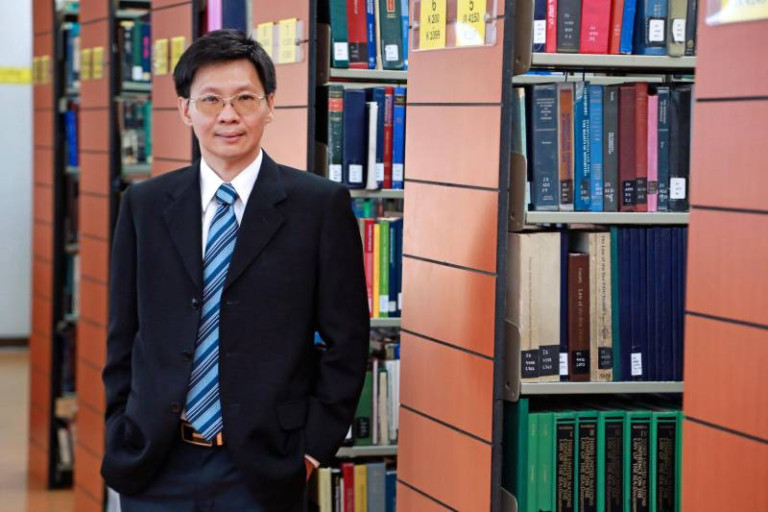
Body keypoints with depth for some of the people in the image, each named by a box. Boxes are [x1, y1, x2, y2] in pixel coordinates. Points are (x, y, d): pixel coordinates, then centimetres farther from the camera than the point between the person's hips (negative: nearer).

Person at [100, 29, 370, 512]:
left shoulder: (321, 205, -3)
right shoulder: (144, 205, 6)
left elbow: (345, 343, -1)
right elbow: (124, 336, 11)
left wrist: (313, 450, -5)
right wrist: (121, 437, 5)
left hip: (263, 471, -2)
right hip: (154, 469, 2)